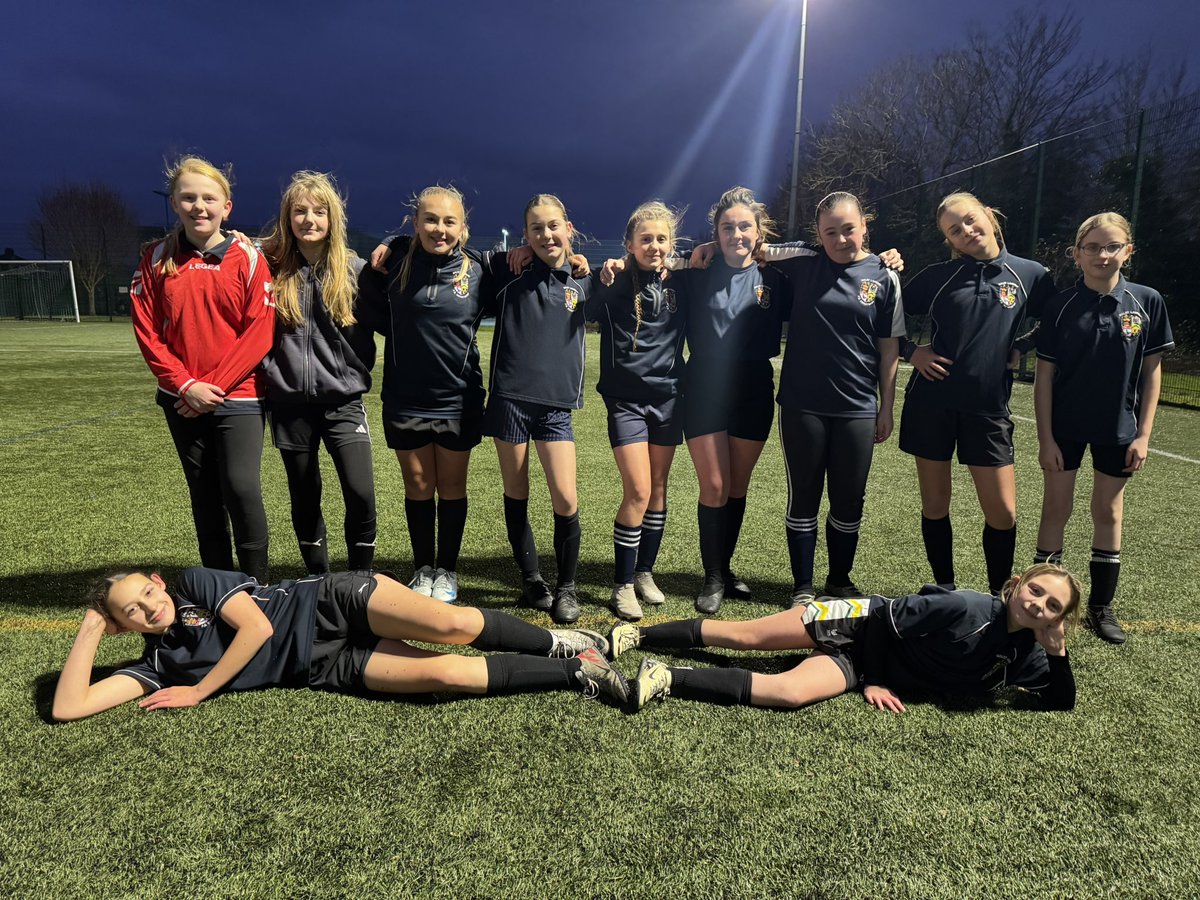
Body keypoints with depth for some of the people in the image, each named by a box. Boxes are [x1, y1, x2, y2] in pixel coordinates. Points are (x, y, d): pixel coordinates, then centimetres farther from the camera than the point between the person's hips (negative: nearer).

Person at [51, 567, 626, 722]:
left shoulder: (196, 581, 0)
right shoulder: (161, 664, 7)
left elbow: (256, 627, -11)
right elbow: (67, 708, 3)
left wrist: (198, 693, -5)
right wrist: (89, 631, 0)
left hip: (332, 603, -1)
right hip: (326, 668, 1)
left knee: (451, 627, -26)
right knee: (445, 672, -21)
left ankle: (560, 644, -3)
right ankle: (579, 675, -11)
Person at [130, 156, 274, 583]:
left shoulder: (248, 258, -4)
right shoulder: (156, 258, 4)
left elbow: (260, 331, -9)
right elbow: (147, 330, 1)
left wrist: (216, 386, -13)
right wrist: (184, 384, -10)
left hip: (238, 396, -3)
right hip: (182, 399, 3)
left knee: (242, 488, -11)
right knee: (205, 495, 11)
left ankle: (257, 584, 4)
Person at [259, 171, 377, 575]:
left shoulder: (354, 269, 1)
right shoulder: (271, 268, 2)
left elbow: (366, 333, 7)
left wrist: (357, 375, 2)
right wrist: (272, 374, -3)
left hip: (342, 399, -1)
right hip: (289, 402, 1)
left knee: (361, 493, -11)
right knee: (304, 498, 11)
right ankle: (319, 579, 27)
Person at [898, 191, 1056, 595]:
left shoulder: (1031, 275, 2)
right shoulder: (937, 275, 1)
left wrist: (1020, 349, 1)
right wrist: (912, 351, -3)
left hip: (988, 407, 0)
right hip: (931, 404, 0)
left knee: (1003, 512, 0)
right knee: (935, 504, 7)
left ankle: (998, 596, 21)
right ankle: (945, 591, 24)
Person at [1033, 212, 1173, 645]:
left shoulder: (1146, 302, -5)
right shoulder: (1061, 305, -8)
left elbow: (1152, 370, 0)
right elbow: (1044, 374, -6)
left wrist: (1143, 434, -3)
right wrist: (1045, 437, -9)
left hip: (1117, 427, 1)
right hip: (1064, 426, -1)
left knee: (1108, 512, 11)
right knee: (1056, 508, 5)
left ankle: (1101, 605, 24)